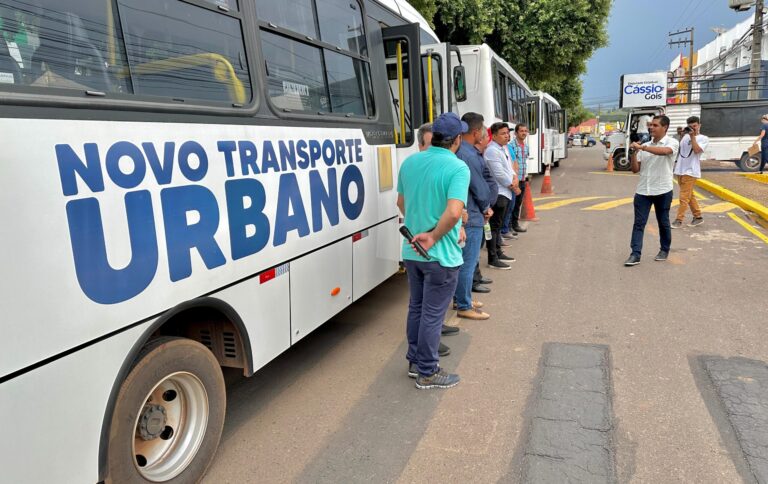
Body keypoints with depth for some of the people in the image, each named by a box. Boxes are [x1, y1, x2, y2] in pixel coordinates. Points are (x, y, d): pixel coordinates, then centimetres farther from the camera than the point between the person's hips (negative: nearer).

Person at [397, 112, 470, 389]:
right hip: (441, 255, -6)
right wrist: (433, 237, -19)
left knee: (416, 307, 20)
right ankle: (427, 373, 18)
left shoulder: (409, 163, 4)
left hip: (411, 251, 7)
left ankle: (415, 361, 33)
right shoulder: (457, 168, -17)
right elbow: (453, 212, -30)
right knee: (433, 314, 5)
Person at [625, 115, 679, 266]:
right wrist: (633, 154, -8)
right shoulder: (645, 146, 9)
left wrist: (641, 147, -34)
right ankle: (635, 254, -4)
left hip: (662, 191, -3)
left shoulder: (672, 142, -5)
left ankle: (664, 250, 29)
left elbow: (664, 151, -30)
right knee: (639, 223, -3)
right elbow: (635, 169, 8)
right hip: (643, 191, 4)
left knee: (663, 223, 11)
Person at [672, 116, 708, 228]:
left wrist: (692, 136, -14)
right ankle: (698, 217, 23)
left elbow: (696, 150, -17)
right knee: (689, 196, 13)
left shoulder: (703, 138, -2)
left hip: (690, 171, -6)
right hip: (680, 170, 6)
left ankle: (679, 220, -7)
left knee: (684, 197, -9)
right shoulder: (686, 136, 13)